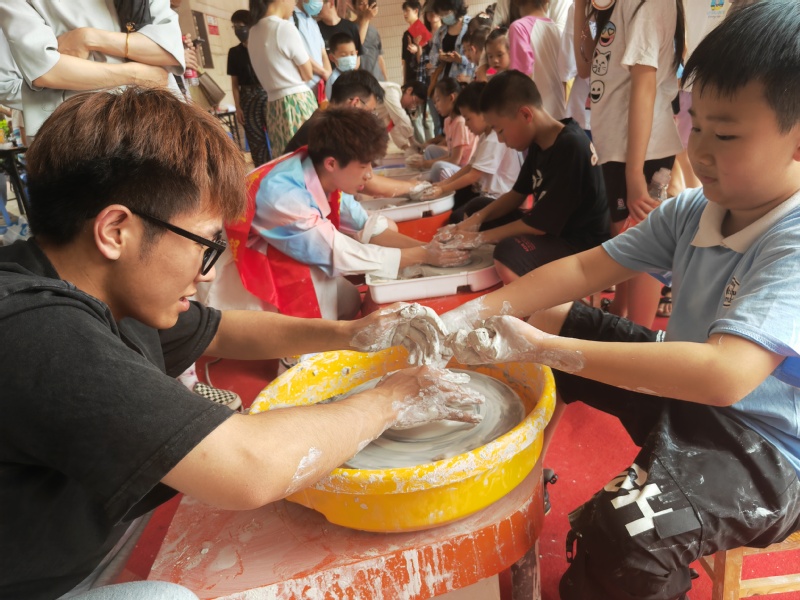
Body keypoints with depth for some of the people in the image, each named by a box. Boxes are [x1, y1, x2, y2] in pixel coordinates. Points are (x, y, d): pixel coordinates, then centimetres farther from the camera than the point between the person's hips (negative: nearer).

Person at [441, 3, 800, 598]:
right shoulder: (691, 210, -5)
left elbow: (724, 375, -40)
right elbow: (587, 266, -8)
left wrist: (542, 348, -42)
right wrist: (476, 314, -20)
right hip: (682, 388, 7)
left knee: (623, 531, -35)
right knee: (546, 317, 6)